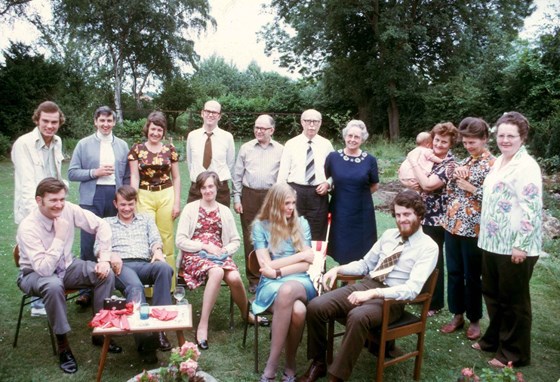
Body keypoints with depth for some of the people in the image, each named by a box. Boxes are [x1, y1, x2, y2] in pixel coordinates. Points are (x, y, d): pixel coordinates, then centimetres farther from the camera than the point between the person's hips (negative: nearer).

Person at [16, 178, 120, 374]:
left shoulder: (68, 209, -17)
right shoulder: (28, 227, -28)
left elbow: (101, 225, -8)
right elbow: (44, 270, -33)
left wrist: (104, 259, -17)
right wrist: (60, 238, -35)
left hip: (67, 266, 4)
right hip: (35, 274, -4)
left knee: (106, 273, -19)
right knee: (54, 285, -39)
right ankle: (62, 344, -18)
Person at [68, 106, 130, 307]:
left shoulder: (122, 145, 10)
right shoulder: (84, 144, 5)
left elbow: (127, 176, 10)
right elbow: (72, 173, 3)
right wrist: (94, 172, -11)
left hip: (116, 198, 2)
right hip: (91, 199, -2)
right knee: (88, 244, -2)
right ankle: (86, 289, 7)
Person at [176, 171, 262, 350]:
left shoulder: (225, 211, 13)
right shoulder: (190, 208, 3)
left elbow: (236, 241, 14)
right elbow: (180, 241, -3)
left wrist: (225, 250, -7)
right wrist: (205, 246, -12)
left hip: (219, 255, 3)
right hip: (195, 255, -3)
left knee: (234, 277, -28)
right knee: (217, 272, -36)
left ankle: (246, 313, 2)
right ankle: (203, 324, -28)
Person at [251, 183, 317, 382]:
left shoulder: (302, 223, 10)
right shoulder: (260, 226, 4)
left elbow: (307, 264, 3)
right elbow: (266, 266, -5)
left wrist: (278, 271, -10)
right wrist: (301, 255, -2)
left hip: (300, 282, 1)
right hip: (271, 284, -1)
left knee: (287, 290, -38)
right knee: (297, 310, -36)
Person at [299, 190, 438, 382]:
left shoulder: (428, 247, -5)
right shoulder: (388, 234, 15)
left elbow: (412, 289, -17)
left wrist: (373, 293, -27)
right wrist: (338, 269, 3)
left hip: (391, 298, -6)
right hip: (366, 285, 6)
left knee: (357, 317, -39)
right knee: (315, 307, -16)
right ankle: (318, 363, 5)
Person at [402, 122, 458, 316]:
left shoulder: (450, 164, -13)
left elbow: (428, 184, -25)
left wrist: (414, 163, -15)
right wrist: (410, 183, -13)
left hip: (435, 219, -7)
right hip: (419, 215, 7)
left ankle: (435, 303, 22)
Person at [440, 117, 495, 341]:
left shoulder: (492, 164, -9)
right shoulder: (464, 162, 11)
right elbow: (450, 191, 12)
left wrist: (470, 188, -15)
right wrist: (455, 175, -5)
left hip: (473, 229, -6)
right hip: (453, 224, 6)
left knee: (472, 276, 7)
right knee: (454, 272, 13)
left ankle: (474, 319, 24)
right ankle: (457, 315, 28)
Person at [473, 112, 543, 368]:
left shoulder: (527, 166, -14)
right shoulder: (499, 162, 13)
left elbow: (532, 208, -20)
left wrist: (521, 245, -21)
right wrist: (485, 235, 18)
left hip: (514, 246, -8)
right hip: (492, 242, 8)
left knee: (513, 301, 6)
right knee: (492, 295, 19)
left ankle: (513, 353, 22)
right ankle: (494, 339, 37)